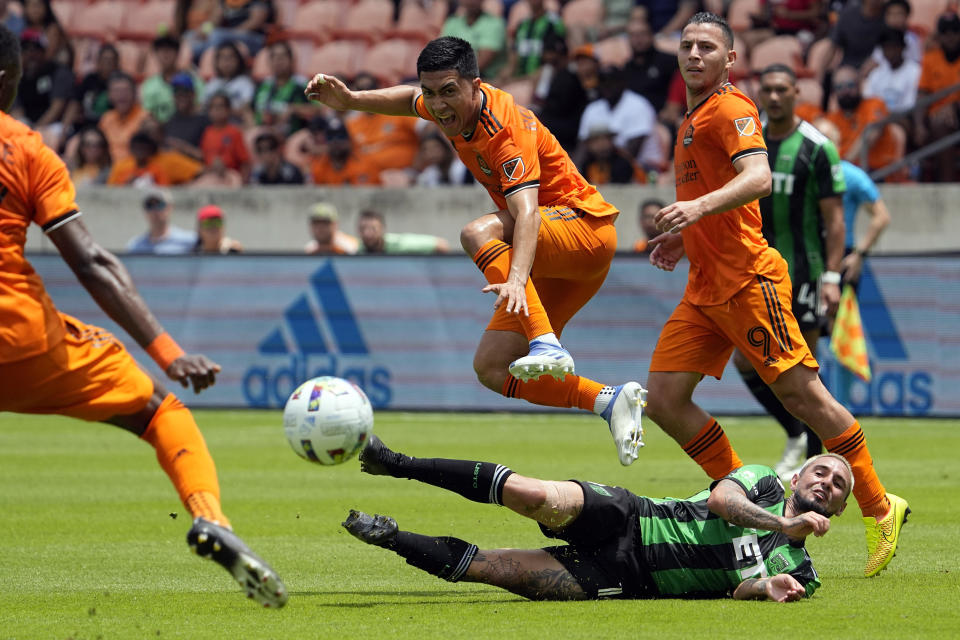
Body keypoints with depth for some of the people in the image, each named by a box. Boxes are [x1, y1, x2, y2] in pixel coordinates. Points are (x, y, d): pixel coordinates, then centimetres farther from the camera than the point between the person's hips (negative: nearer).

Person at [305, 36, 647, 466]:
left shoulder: (504, 129, -25)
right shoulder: (451, 108, -1)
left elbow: (526, 212, -39)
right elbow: (413, 101, 25)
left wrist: (516, 279, -55)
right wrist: (351, 100, 8)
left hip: (586, 229, -9)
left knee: (478, 233, -36)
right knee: (491, 369, -4)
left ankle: (548, 346, -45)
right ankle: (610, 402, -5)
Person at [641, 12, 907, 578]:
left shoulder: (730, 109, -9)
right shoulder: (694, 120, 19)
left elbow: (758, 177, -27)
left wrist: (698, 208, -41)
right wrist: (685, 236, 19)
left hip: (747, 281, -9)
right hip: (705, 290, 9)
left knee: (802, 394, -7)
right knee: (664, 399, -1)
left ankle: (879, 508, 3)